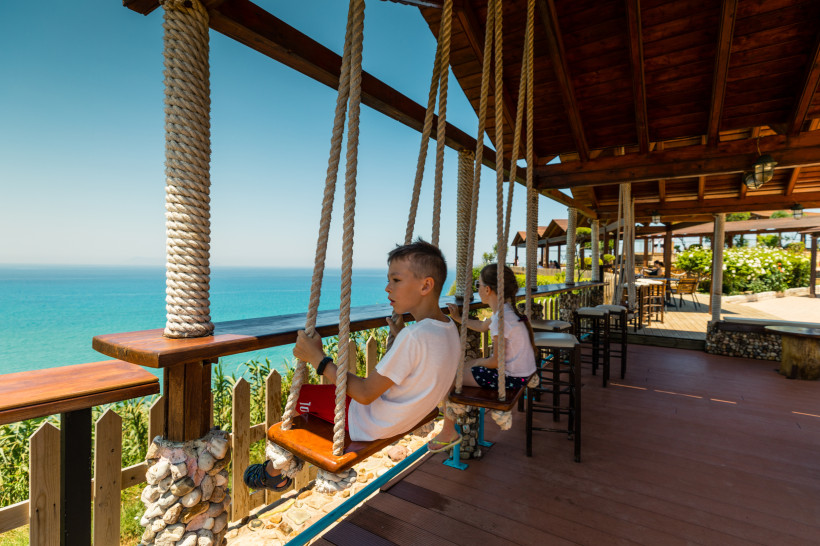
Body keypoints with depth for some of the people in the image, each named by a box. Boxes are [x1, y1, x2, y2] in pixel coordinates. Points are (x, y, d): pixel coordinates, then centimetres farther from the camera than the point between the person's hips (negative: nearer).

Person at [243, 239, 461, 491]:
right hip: (405, 418, 9)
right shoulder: (449, 327, -6)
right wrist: (401, 337, 15)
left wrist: (317, 357, -24)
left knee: (295, 396, 6)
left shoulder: (414, 337, -33)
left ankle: (273, 473, 28)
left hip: (370, 423, -9)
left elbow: (366, 394, -27)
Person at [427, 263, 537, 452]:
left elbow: (496, 361, -23)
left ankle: (449, 432, 9)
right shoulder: (505, 310, 5)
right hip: (519, 371, 10)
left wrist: (478, 362, -4)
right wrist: (458, 318, 28)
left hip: (510, 377, -10)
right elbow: (483, 326, 24)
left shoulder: (501, 318, -26)